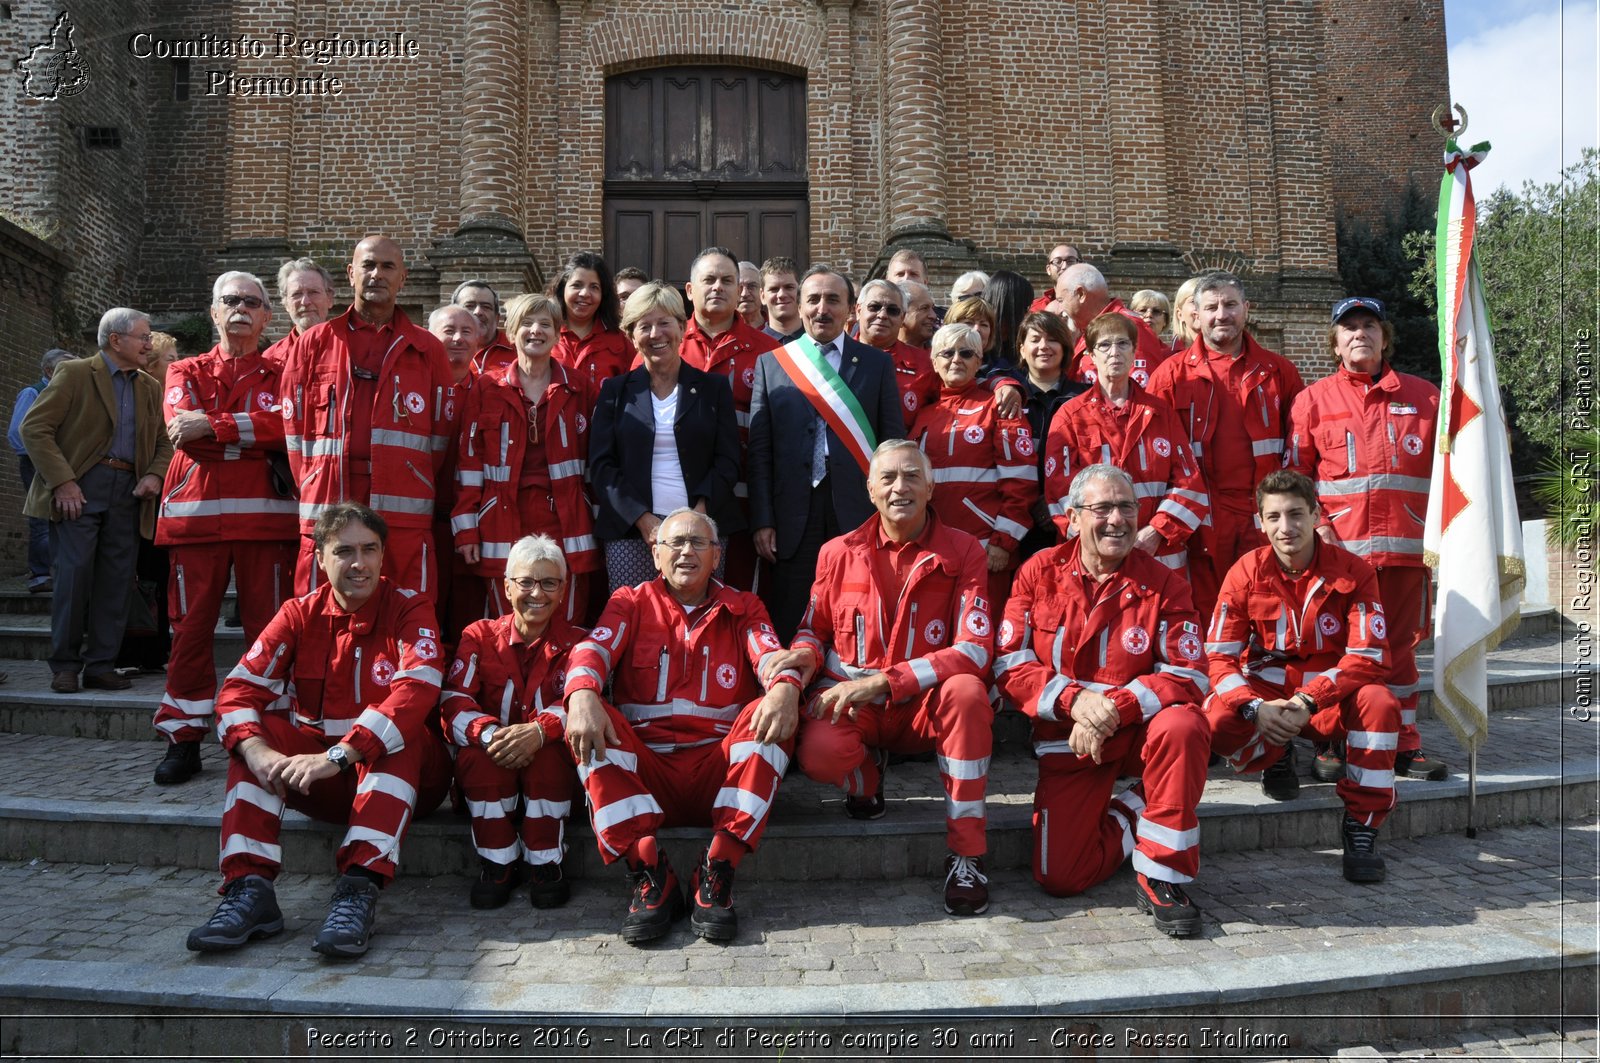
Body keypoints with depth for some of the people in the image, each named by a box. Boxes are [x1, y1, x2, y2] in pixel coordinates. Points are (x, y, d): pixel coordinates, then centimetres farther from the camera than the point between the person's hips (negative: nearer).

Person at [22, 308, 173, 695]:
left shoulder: (150, 387, 16)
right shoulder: (74, 373, 1)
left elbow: (163, 443, 21)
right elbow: (34, 427, -5)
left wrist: (155, 475, 0)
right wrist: (62, 481, -13)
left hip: (127, 493, 4)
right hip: (80, 488, -4)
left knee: (117, 582, 1)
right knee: (74, 573, -7)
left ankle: (101, 666, 9)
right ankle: (65, 666, 5)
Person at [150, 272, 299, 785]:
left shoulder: (281, 373, 12)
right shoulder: (186, 372, 17)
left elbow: (286, 425, -9)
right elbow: (180, 428, -2)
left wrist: (212, 426, -13)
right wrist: (253, 433, -8)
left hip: (264, 515, -1)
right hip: (196, 512, 2)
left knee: (267, 626, 0)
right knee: (191, 624, 2)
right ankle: (184, 738, 10)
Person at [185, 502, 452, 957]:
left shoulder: (409, 609, -9)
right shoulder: (300, 614, 1)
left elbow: (416, 692, -26)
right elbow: (239, 687, -10)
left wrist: (336, 756, -37)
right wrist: (258, 751, -32)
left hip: (398, 771, -3)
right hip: (319, 779, 3)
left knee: (400, 729, -32)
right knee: (254, 730, -18)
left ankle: (359, 889, -38)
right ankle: (250, 888, -25)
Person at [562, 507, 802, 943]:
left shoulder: (742, 609, 15)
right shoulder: (631, 602, 14)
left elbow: (771, 657, -5)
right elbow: (593, 650, -6)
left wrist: (785, 687, -31)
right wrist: (582, 694, -30)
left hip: (719, 772, 0)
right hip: (644, 771, 0)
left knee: (774, 712, -25)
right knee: (587, 722, -25)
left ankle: (716, 876, -25)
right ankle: (650, 875, -26)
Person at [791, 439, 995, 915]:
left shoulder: (962, 551, -6)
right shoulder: (839, 553, 2)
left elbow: (975, 649, -16)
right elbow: (814, 630, 14)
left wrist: (880, 682, -23)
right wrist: (805, 657, -13)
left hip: (924, 705, 0)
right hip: (849, 703, 1)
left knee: (966, 690, -35)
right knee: (820, 755, -33)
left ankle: (966, 854, -21)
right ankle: (867, 776, 10)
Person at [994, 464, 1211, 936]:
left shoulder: (1163, 583, -5)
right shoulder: (1040, 572, -3)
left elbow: (1189, 675, -11)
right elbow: (1011, 665, -6)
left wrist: (1116, 707, -25)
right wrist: (1074, 701, -22)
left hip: (1140, 728, 0)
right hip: (1067, 736, 1)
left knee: (1183, 726, -37)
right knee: (1057, 876, -12)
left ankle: (1161, 880, -20)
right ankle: (1138, 813, 17)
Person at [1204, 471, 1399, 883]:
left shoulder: (1352, 571, -9)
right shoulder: (1246, 572, -8)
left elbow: (1369, 656, -15)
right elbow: (1219, 656, -10)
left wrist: (1308, 701, -30)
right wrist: (1256, 708, -29)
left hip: (1330, 698, 0)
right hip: (1264, 693, 0)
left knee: (1379, 702, -33)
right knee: (1213, 719, -31)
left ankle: (1362, 825, -17)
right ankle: (1276, 756, 6)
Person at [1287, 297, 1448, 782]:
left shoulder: (1423, 395, 12)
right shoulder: (1313, 399, 6)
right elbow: (1294, 473, 3)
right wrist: (1314, 524, -9)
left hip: (1406, 544, 2)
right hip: (1339, 546, -2)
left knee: (1400, 644, 9)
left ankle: (1404, 746, 19)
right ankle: (1331, 747, 11)